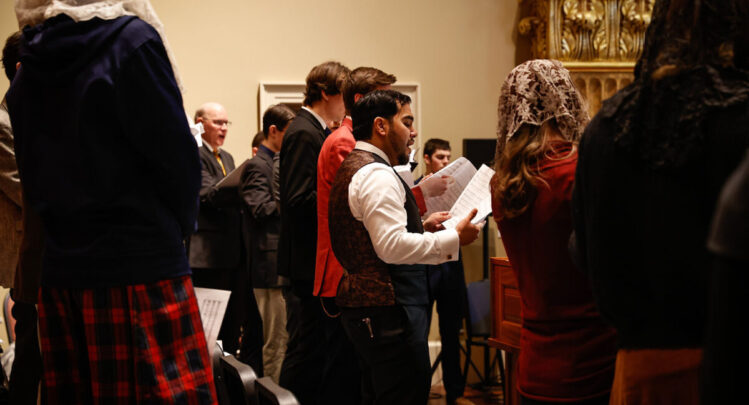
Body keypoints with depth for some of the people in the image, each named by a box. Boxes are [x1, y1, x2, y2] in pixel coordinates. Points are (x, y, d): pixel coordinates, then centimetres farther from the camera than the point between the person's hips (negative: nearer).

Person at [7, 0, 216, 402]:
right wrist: (179, 225, 6)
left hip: (58, 270, 6)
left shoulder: (28, 71, 9)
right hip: (143, 266, -6)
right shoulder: (133, 41, -8)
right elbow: (174, 154, -10)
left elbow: (32, 176, 12)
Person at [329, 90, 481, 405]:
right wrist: (454, 239, -18)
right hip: (388, 311, -11)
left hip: (362, 305, 11)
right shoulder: (377, 175, -15)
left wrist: (419, 228, 18)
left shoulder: (352, 167, 18)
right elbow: (392, 247, -24)